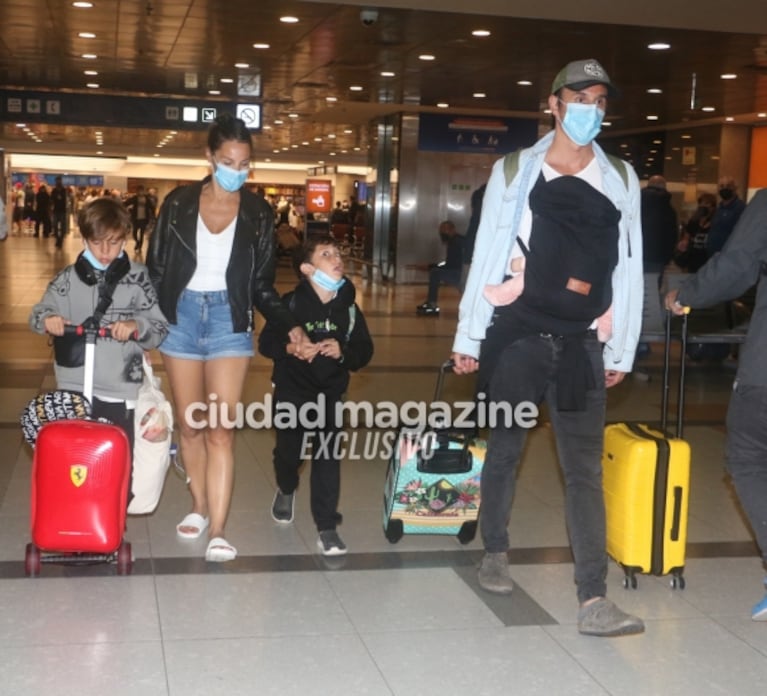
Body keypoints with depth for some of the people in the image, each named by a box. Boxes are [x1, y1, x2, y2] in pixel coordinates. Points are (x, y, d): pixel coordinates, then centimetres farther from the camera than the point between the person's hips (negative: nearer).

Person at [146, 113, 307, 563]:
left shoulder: (258, 213, 2)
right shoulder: (179, 204, 0)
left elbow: (263, 285, 5)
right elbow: (155, 269, 3)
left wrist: (290, 326, -8)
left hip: (230, 319, -1)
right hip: (181, 316, 1)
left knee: (221, 428, -8)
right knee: (190, 424, 9)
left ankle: (218, 531, -9)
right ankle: (199, 507, 26)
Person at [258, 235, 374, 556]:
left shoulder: (348, 307, -2)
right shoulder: (291, 303, -10)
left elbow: (364, 350, 2)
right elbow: (266, 342, -5)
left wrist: (343, 352, -18)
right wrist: (289, 348, -25)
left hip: (329, 393, 1)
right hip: (292, 390, -1)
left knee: (328, 458, -7)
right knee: (289, 450, 12)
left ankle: (327, 528, 0)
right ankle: (286, 489, 47)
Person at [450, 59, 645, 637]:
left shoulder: (621, 180, 8)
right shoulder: (515, 171, 4)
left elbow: (628, 270, 8)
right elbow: (487, 255, 4)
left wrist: (621, 350, 7)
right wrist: (468, 336, 2)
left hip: (582, 343, 1)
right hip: (515, 335, -1)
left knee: (585, 470, -3)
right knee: (504, 450, 11)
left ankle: (594, 600, -4)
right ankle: (495, 554, 32)